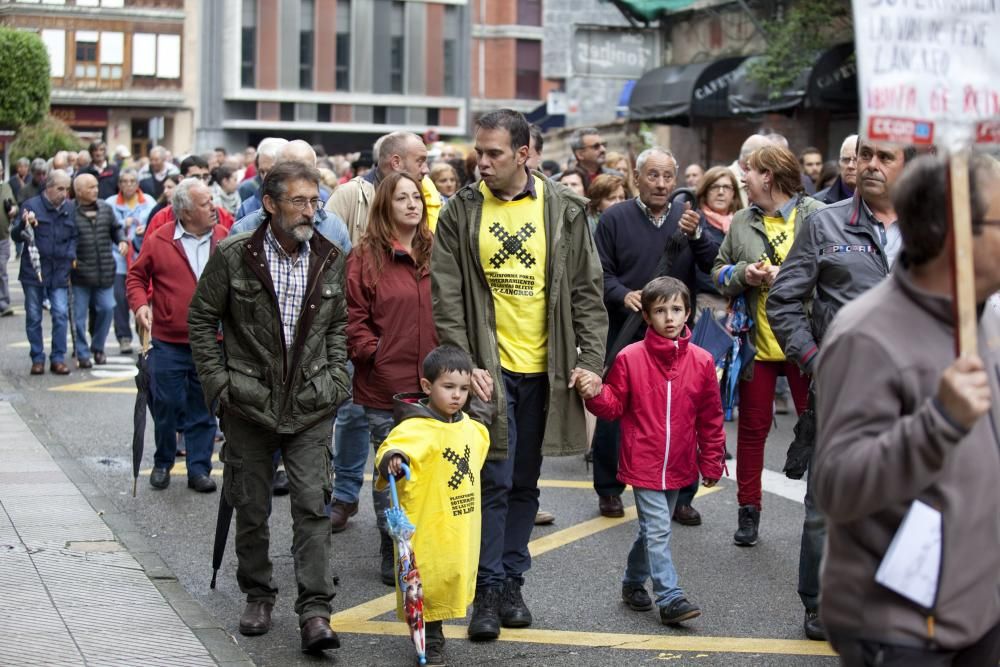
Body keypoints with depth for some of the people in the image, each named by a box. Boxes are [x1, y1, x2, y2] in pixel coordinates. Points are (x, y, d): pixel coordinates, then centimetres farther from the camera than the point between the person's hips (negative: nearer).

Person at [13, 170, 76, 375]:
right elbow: (16, 235, -5)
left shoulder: (71, 208, 5)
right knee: (34, 317, 5)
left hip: (60, 271, 2)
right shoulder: (31, 205, -4)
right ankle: (37, 359, 15)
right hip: (33, 271, -2)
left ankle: (58, 358, 4)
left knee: (61, 314, -5)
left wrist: (71, 256, 1)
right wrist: (24, 224, -26)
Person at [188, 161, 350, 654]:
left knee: (313, 505, -7)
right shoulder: (234, 256, -7)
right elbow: (201, 319, 1)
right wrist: (218, 382, -4)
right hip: (249, 405, -1)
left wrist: (334, 380, 4)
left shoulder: (330, 260, 2)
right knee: (252, 508, 9)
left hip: (310, 407, 1)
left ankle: (314, 612, -6)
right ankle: (257, 596, 27)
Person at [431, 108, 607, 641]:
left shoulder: (563, 210, 1)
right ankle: (488, 591, 3)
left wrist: (590, 359, -4)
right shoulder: (461, 212, -1)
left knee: (524, 483, 12)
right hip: (488, 367, -2)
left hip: (543, 368, 2)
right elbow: (447, 297, -3)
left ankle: (512, 582, 23)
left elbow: (587, 291, 3)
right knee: (495, 480, -6)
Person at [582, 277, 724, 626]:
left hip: (678, 467, 4)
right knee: (658, 530, -9)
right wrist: (596, 394, -21)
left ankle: (634, 582, 35)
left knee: (654, 530, 16)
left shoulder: (701, 361, 0)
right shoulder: (630, 358, -7)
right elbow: (614, 406, 0)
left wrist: (711, 462, 8)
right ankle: (670, 599, -7)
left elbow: (710, 417, 6)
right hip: (643, 464, -4)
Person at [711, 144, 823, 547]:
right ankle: (748, 511, 20)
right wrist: (742, 274, -6)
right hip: (756, 343, 4)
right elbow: (719, 271, 15)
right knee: (753, 426, 10)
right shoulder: (742, 223, 9)